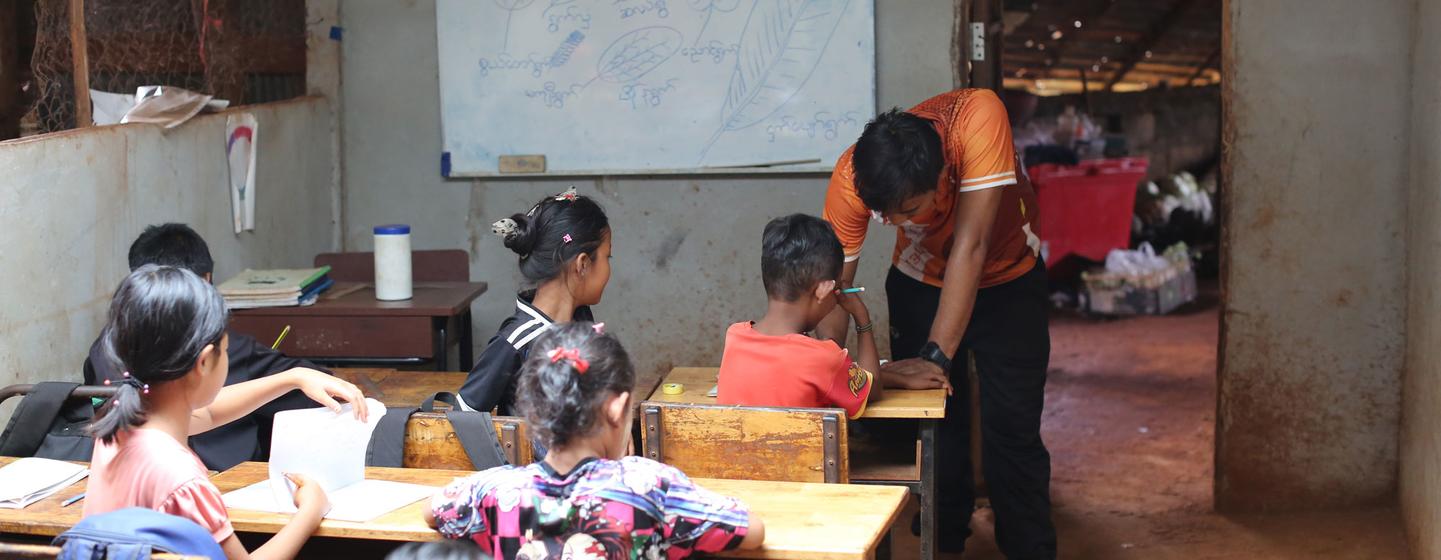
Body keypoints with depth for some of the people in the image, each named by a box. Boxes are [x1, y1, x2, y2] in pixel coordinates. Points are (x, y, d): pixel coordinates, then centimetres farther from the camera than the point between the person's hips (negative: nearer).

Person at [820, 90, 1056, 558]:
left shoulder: (979, 117, -39)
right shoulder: (851, 180, -31)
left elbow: (970, 247, -39)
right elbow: (835, 282, -26)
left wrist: (937, 357, -40)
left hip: (1007, 278, -2)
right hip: (921, 282, 2)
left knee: (1013, 431, -4)